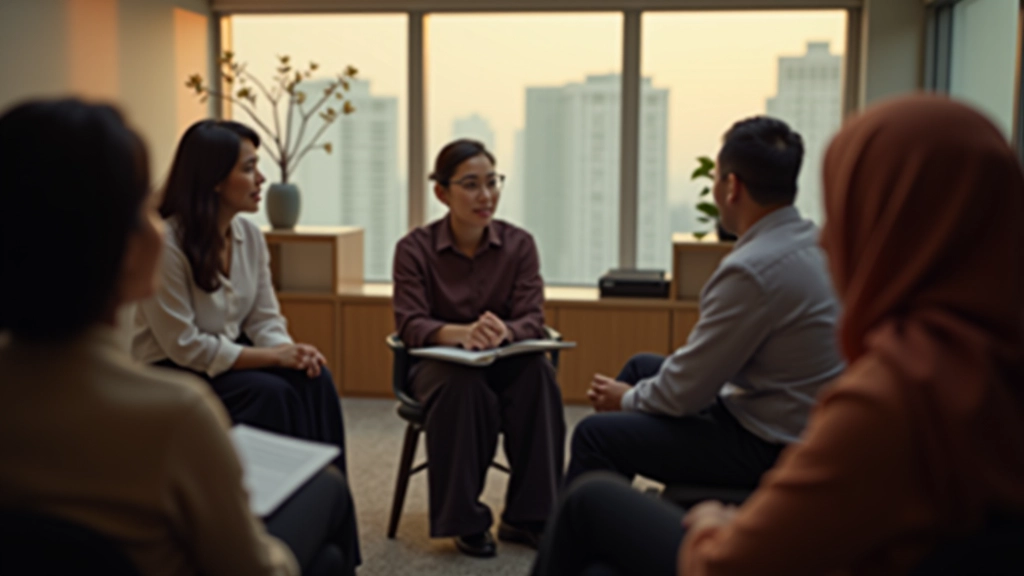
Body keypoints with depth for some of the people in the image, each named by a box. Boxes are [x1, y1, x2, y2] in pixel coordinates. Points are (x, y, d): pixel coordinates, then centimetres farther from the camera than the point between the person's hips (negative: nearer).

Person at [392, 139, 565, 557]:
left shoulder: (519, 244, -1)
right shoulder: (415, 249, -6)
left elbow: (532, 319, -9)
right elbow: (410, 325, -15)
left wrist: (503, 331, -36)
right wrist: (461, 333, -38)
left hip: (503, 360, 2)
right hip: (437, 362, -2)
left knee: (537, 372, -31)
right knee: (464, 385, -37)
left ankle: (527, 517, -21)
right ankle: (465, 521, -21)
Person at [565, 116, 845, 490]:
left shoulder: (752, 269, -28)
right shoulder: (814, 242, 1)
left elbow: (685, 393, -19)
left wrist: (627, 399, 1)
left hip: (767, 449, -10)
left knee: (595, 435, -5)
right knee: (641, 366, 22)